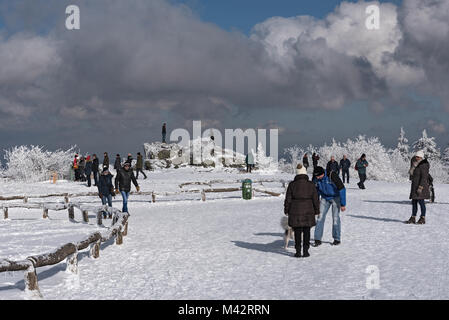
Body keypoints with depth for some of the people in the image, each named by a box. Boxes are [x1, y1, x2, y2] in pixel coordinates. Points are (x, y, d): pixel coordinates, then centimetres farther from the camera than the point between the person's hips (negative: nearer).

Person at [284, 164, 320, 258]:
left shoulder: (292, 184, -3)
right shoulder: (310, 185, -2)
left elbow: (288, 199, 0)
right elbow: (315, 199, 2)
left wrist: (286, 210, 11)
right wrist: (316, 211, 12)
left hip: (295, 211, 0)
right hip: (308, 211, 0)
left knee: (297, 232, 5)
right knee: (306, 232, 8)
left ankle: (298, 251, 6)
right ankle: (306, 251, 8)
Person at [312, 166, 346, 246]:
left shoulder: (332, 176, -31)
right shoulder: (315, 179, -17)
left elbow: (342, 188, -26)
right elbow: (316, 191, 1)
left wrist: (343, 204, -26)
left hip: (335, 197, -4)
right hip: (325, 198, 4)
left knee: (335, 217, -4)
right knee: (320, 216, -7)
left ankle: (337, 239, 10)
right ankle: (317, 239, -5)